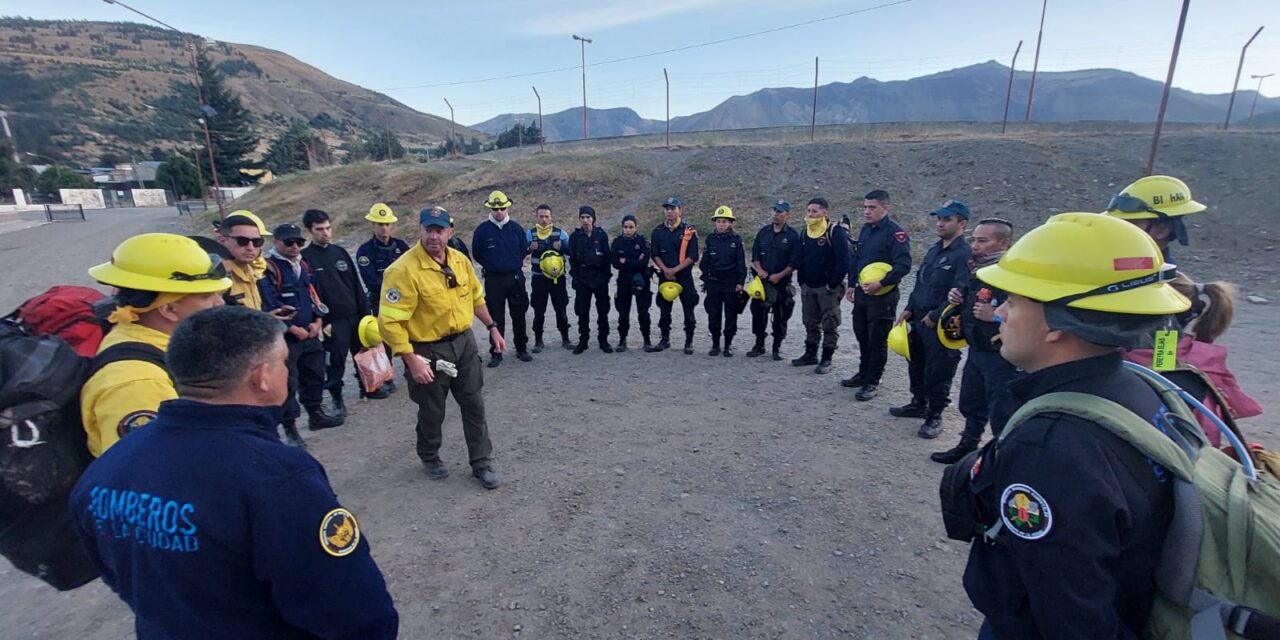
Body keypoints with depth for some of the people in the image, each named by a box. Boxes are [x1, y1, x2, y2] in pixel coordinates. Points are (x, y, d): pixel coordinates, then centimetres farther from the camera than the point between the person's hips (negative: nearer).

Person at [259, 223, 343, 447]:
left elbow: (314, 295, 16)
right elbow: (270, 306, -18)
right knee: (287, 382, -1)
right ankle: (290, 427, 9)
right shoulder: (268, 269, -12)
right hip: (284, 338, -7)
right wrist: (293, 329, -14)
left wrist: (317, 322, 2)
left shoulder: (304, 265, 12)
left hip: (310, 334, 7)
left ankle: (316, 414, 33)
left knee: (314, 375, 17)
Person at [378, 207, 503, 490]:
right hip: (428, 350, -5)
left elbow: (476, 296, 14)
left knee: (474, 406, 12)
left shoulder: (460, 260, -1)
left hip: (464, 342, 5)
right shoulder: (404, 270, -22)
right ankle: (430, 458, 42)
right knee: (432, 412, 14)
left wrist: (492, 327, 12)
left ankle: (482, 463, 27)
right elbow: (390, 321, -23)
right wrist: (412, 360, -23)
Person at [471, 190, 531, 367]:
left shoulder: (516, 228, 0)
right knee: (496, 317, 4)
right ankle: (496, 353, 13)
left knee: (519, 315, 8)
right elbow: (477, 254, 7)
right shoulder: (482, 230, -3)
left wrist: (514, 264, 9)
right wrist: (490, 266, 11)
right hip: (493, 279, -1)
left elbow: (524, 250, 10)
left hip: (515, 277, 1)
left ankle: (521, 349, 21)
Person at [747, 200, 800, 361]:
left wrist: (779, 275, -15)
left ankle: (777, 347, 17)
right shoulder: (763, 232, 9)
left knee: (780, 316, 5)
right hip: (762, 281, 3)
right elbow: (755, 255, 11)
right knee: (758, 313, 4)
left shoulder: (792, 235, -3)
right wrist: (759, 270, -6)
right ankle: (759, 345, 18)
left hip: (782, 283, -3)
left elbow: (794, 262, -6)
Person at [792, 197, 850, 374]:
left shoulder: (836, 232, -13)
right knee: (810, 323, 15)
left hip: (828, 288, -7)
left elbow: (843, 261, -17)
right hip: (808, 287, 7)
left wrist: (833, 284, -17)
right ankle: (810, 354, 27)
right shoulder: (805, 232, 10)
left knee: (830, 325, 2)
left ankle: (826, 360, 8)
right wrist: (802, 281, 10)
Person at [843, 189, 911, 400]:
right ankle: (863, 374, 33)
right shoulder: (866, 229, 10)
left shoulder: (895, 232, -15)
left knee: (877, 340, 2)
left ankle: (872, 382, 13)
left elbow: (903, 265, -21)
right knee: (862, 335, 17)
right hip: (862, 292, 8)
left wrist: (881, 284, -28)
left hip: (882, 296, -8)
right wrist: (852, 284, 16)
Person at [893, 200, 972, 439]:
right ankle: (919, 404, 37)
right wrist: (909, 309, 10)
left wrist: (935, 316, -17)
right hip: (919, 321, 9)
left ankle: (934, 416, 18)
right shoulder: (934, 250, 12)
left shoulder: (964, 255, -16)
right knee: (916, 365, 20)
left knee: (937, 373, 3)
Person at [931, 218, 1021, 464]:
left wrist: (996, 316, -29)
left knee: (1002, 415, 3)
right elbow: (964, 292, 23)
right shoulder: (974, 268, 4)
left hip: (1004, 358, -9)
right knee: (971, 406, 24)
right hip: (976, 351, 9)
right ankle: (968, 446, 42)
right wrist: (956, 297, 2)